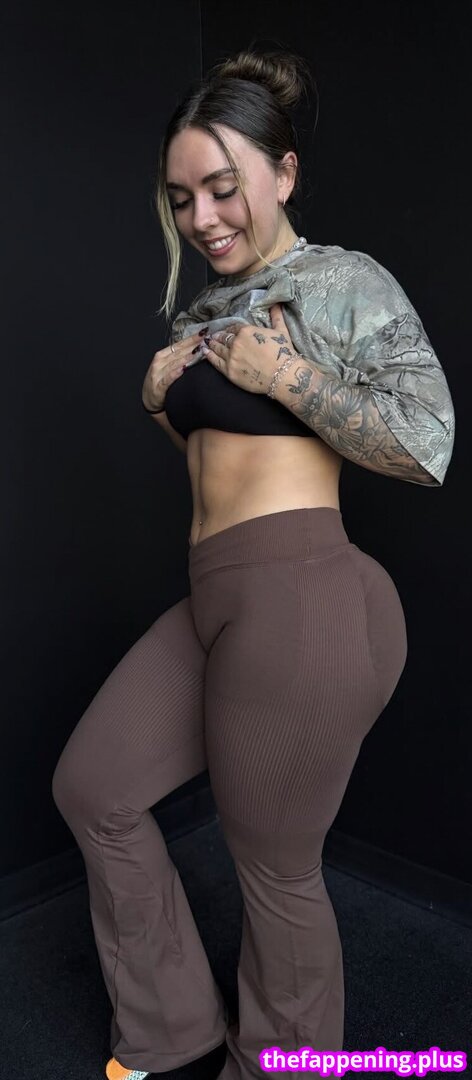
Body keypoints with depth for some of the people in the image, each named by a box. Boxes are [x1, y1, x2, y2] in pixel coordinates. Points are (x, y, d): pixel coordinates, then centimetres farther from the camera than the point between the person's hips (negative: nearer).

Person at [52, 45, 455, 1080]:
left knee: (276, 868, 6)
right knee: (92, 787, 15)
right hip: (216, 603, 9)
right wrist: (161, 394, 8)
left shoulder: (344, 282, -5)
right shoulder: (203, 310, 19)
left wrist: (286, 374, -15)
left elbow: (429, 444, -14)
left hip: (302, 602, -9)